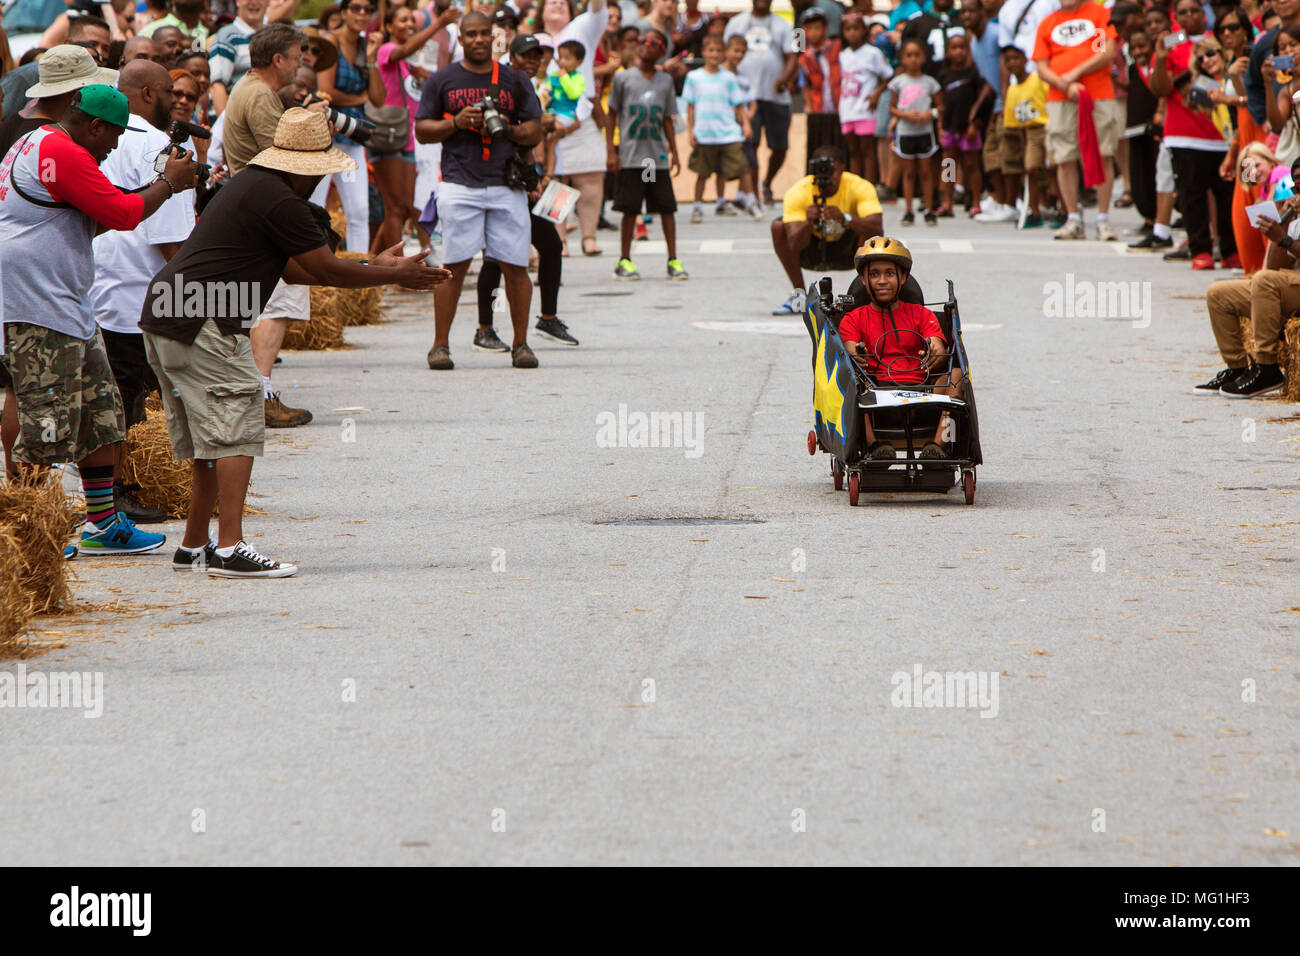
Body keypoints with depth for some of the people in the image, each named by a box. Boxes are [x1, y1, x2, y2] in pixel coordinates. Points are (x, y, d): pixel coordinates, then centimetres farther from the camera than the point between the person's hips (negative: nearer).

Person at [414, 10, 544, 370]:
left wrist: (508, 130, -8)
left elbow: (535, 133, 12)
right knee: (454, 266, -6)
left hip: (507, 185, 1)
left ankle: (520, 344, 9)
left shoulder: (515, 81, 13)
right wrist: (457, 123, -8)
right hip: (459, 184, -1)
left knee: (515, 267, -1)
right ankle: (440, 345, 1)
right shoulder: (442, 81, 10)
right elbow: (422, 130, 9)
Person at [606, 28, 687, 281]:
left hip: (658, 156, 2)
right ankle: (624, 260, 9)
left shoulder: (665, 81, 10)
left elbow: (667, 119, 14)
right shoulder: (623, 78, 3)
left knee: (667, 207, 0)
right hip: (631, 156, -2)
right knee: (630, 209, 0)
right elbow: (612, 115, 5)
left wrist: (674, 152, 9)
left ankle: (673, 260, 6)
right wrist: (611, 150, -2)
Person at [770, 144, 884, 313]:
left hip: (848, 251, -1)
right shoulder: (798, 192, -25)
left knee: (869, 230, -32)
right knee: (778, 227, -24)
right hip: (812, 249, 1)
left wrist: (845, 219, -58)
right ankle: (799, 296, -13)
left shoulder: (859, 187, -25)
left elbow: (876, 226, -41)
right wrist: (809, 222, -54)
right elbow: (795, 244, -33)